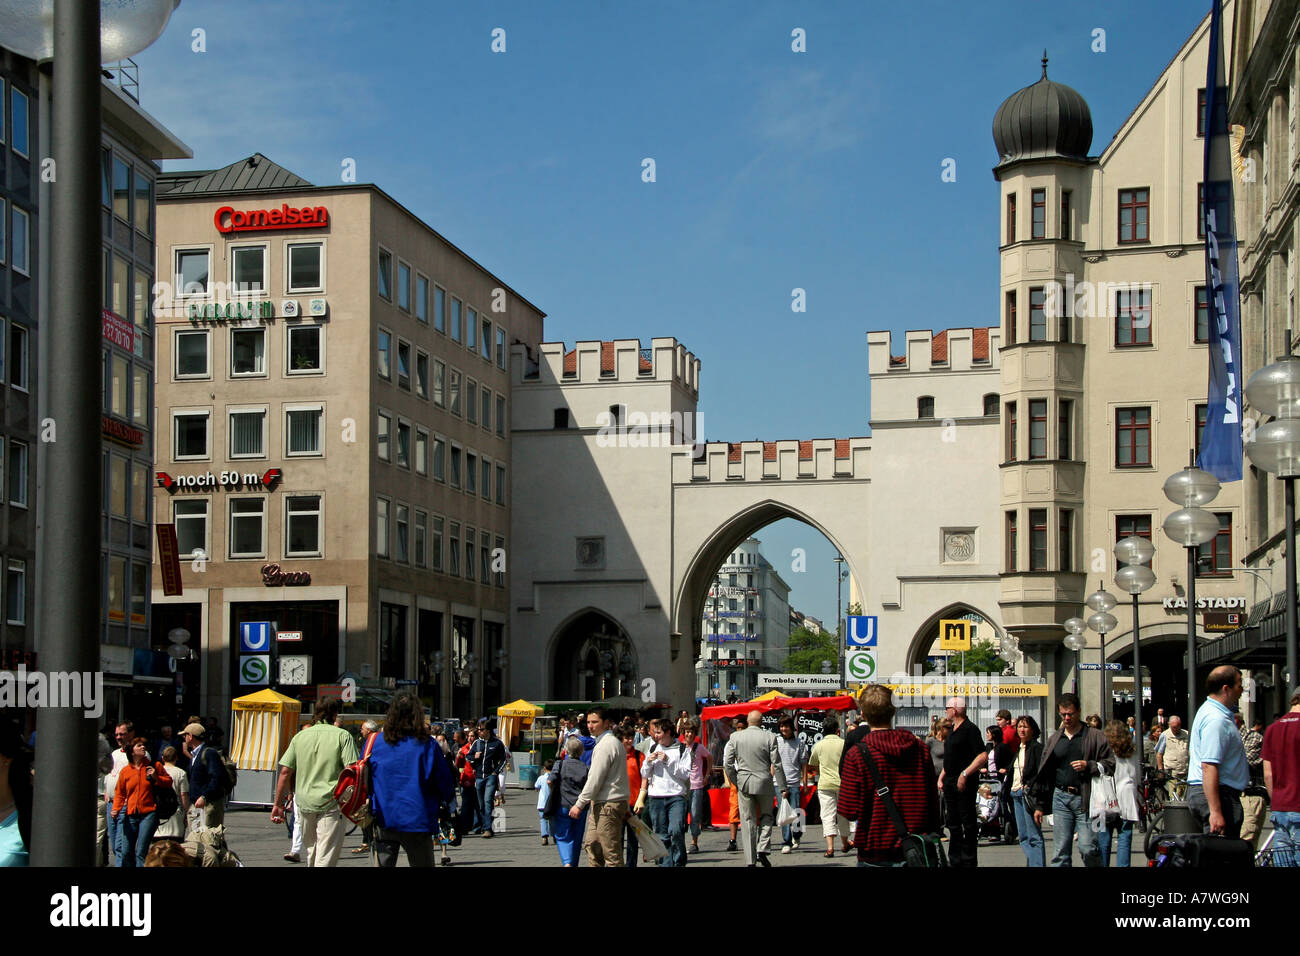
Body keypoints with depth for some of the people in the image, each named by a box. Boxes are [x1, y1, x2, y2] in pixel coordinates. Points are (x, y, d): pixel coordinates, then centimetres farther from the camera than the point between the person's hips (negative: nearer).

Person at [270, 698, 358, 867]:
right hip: (331, 804, -4)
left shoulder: (299, 737, 9)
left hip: (304, 802, 4)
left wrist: (278, 804, 11)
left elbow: (285, 772, 6)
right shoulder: (342, 735, -2)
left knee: (312, 850, 22)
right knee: (325, 858, -5)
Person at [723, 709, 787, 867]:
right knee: (766, 816, 16)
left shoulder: (735, 737, 0)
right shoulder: (769, 737, -6)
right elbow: (776, 765, -5)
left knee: (747, 821, 5)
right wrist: (783, 787, 0)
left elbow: (727, 764, 1)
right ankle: (762, 850, -4)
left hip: (743, 784, 1)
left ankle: (750, 860, 4)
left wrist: (735, 782, 12)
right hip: (764, 783, -1)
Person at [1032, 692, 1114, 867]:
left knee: (1088, 849, -8)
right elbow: (1043, 774, 17)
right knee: (1061, 853, 2)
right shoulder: (1054, 740, 14)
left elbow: (1110, 765, 1)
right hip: (1061, 798, 4)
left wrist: (1088, 766, -15)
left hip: (1085, 799, -3)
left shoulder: (1095, 736, 3)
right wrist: (1039, 805, 15)